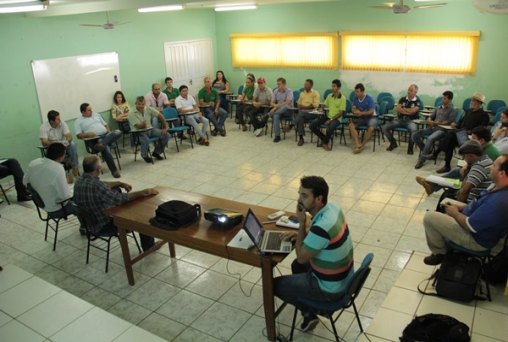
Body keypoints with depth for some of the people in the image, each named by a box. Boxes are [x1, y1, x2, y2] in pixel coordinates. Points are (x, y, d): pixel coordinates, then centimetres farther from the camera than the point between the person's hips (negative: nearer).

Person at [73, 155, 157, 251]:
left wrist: (120, 184, 13)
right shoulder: (95, 185, -34)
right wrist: (145, 192, -27)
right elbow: (121, 198, -34)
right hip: (102, 226, -9)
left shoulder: (79, 181, -5)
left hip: (89, 222, 9)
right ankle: (149, 247, 14)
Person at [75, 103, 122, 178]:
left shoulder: (97, 115, 24)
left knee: (118, 132, -27)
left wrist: (109, 131, 5)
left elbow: (105, 125, 27)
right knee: (105, 149, -36)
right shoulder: (78, 121, 9)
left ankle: (101, 144, -45)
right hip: (94, 140, -5)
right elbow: (79, 135, 1)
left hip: (106, 135, 5)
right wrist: (87, 134, -18)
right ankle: (114, 171, -33)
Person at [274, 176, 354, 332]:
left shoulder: (322, 227, -35)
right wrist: (301, 233, 0)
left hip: (331, 288, -8)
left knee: (276, 285, 6)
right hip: (344, 277, 9)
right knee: (297, 266, 30)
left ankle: (309, 313, 21)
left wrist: (302, 223, -19)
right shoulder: (333, 208, -7)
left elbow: (301, 257, -20)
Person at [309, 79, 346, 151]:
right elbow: (324, 105, 20)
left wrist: (331, 120, -20)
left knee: (330, 128, -39)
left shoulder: (342, 98, -8)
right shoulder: (329, 96, 8)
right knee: (312, 125, -13)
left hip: (336, 118, -6)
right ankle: (324, 139, 7)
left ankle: (326, 142, -7)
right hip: (327, 116, 6)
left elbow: (341, 113, -12)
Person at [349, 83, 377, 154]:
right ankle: (358, 144, -33)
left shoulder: (369, 98, -16)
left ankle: (362, 145, -21)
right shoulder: (355, 98, -2)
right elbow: (353, 109, 0)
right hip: (360, 117, 5)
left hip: (370, 117, -5)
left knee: (371, 128, -35)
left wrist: (361, 113, -31)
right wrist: (355, 111, -24)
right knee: (351, 124, -23)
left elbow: (371, 112, -20)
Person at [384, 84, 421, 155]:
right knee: (385, 128, -16)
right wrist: (408, 111, -14)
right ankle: (393, 143, 10)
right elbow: (397, 108, -5)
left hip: (411, 121, -4)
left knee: (413, 130, -38)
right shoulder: (403, 99, 10)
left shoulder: (418, 102, -1)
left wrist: (403, 109, -4)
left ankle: (410, 146, -11)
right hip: (399, 119, 4)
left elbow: (412, 111, -16)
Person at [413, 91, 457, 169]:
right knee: (414, 135, -12)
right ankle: (427, 152, 0)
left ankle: (421, 159, -26)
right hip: (432, 128, 7)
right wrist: (430, 121, -2)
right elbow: (430, 117, 23)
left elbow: (449, 122, -8)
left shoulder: (452, 110, 5)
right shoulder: (438, 108, 24)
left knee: (430, 138, -38)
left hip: (442, 130, -7)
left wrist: (437, 123, -9)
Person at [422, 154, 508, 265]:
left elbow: (470, 226, -28)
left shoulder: (499, 201, -36)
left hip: (475, 239, -9)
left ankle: (439, 253, 12)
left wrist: (455, 213, -10)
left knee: (429, 217, -10)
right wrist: (460, 208, 2)